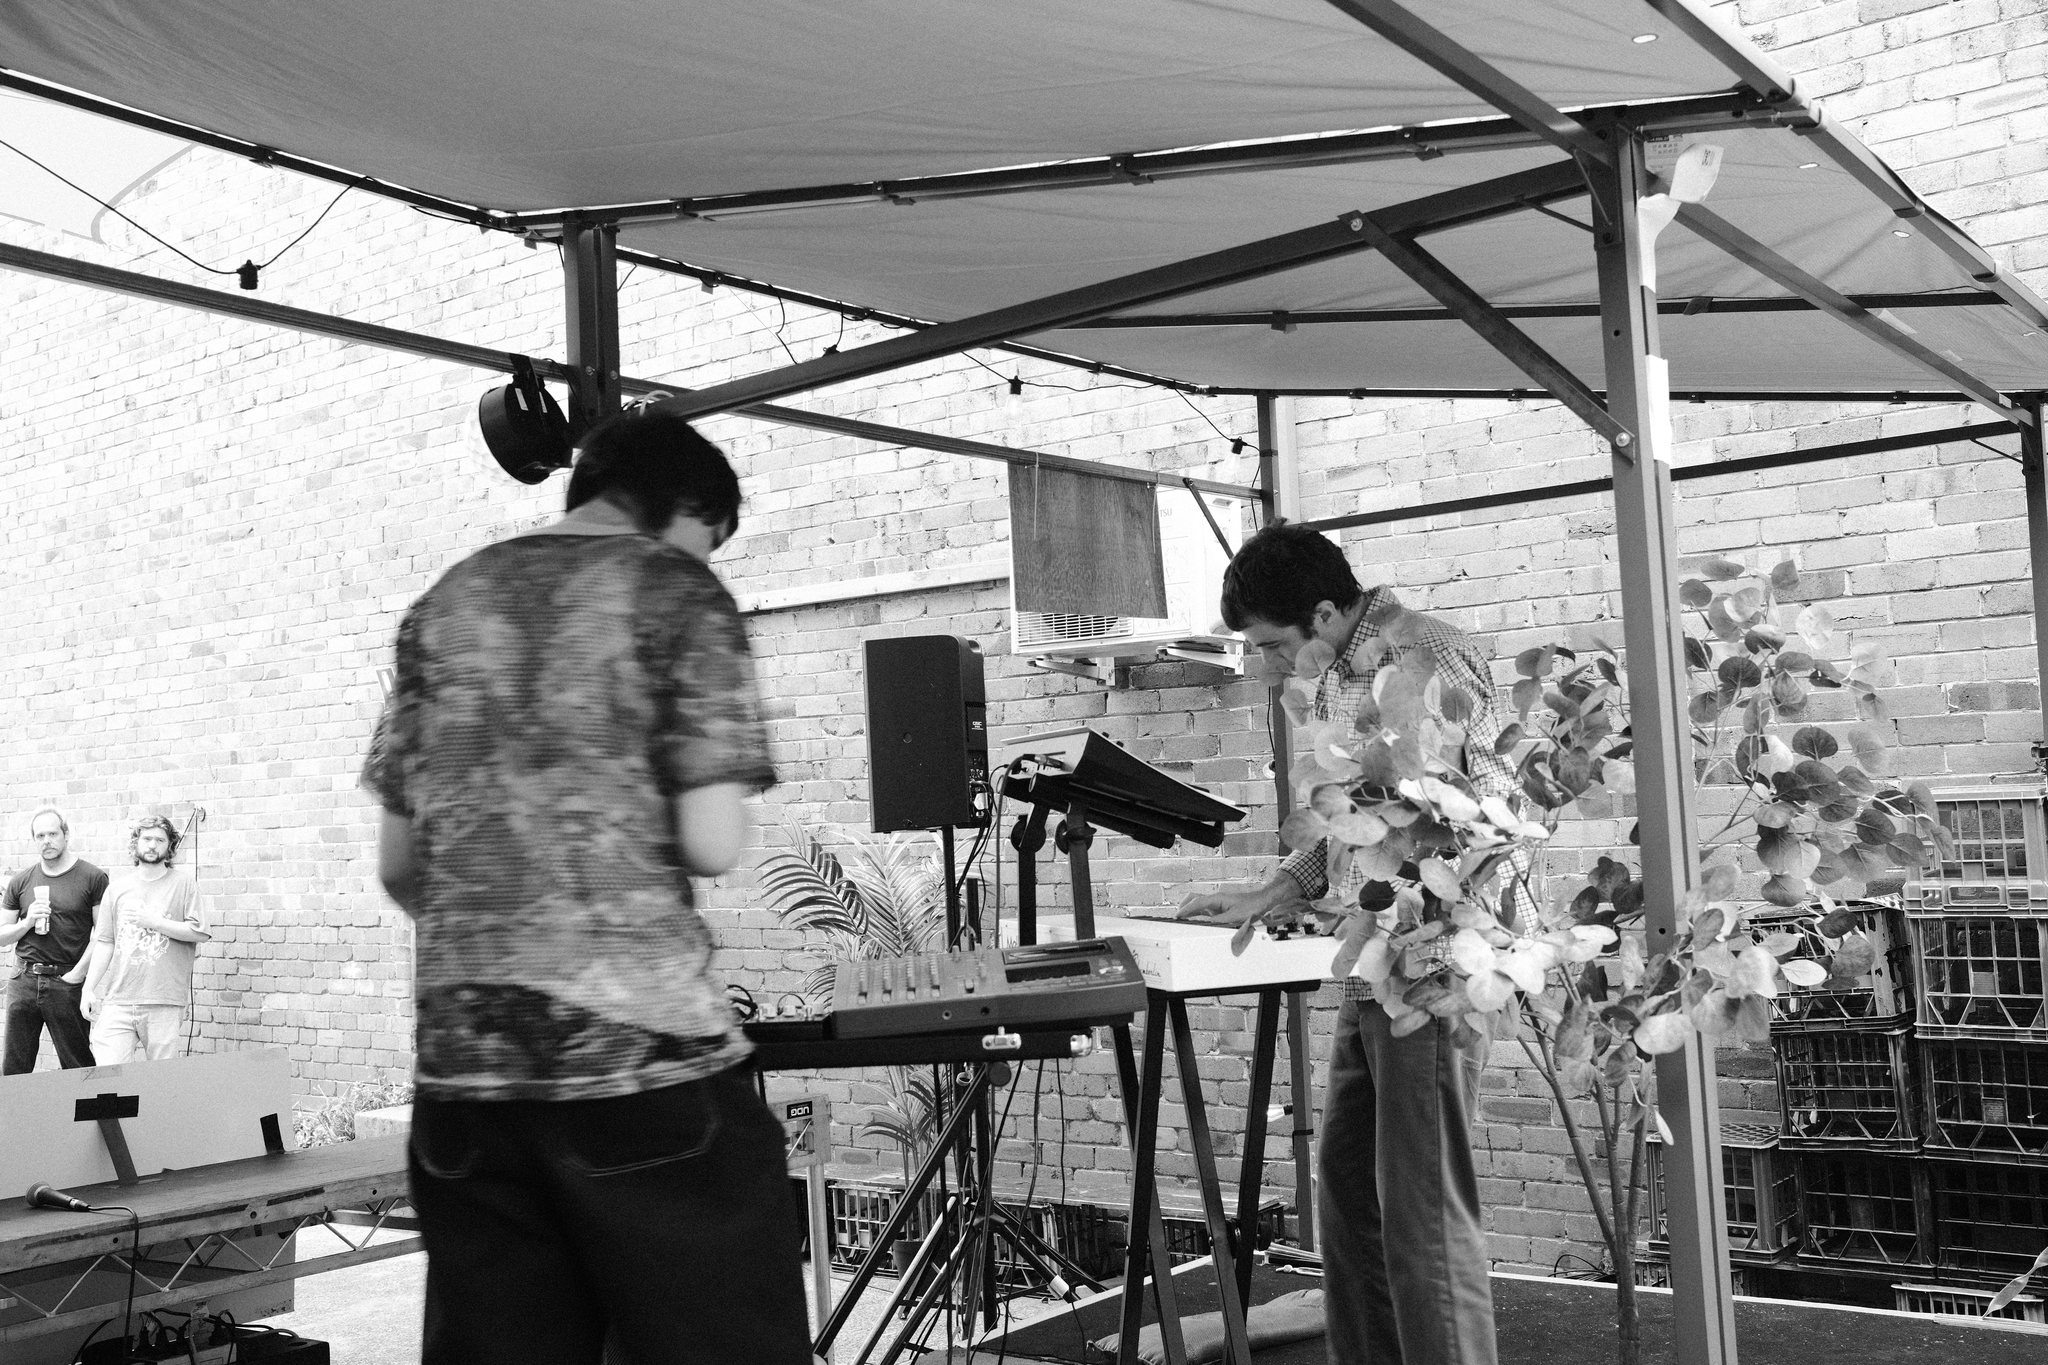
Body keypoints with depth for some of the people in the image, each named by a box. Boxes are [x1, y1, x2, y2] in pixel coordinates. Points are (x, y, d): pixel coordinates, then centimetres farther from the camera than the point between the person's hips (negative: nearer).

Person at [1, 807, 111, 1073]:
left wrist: (78, 973, -11)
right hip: (23, 981, 3)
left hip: (67, 982, -3)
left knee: (78, 1067, -3)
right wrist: (27, 922, -4)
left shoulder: (93, 878, 0)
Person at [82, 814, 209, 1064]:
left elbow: (200, 933, -3)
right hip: (118, 1000, 2)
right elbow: (105, 942, 13)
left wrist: (155, 922, -8)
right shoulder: (118, 886, 12)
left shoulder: (183, 883, 4)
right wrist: (89, 988, 7)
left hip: (165, 1003, -2)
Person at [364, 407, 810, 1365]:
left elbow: (397, 865, 13)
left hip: (464, 1062, 5)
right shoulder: (676, 593, -1)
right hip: (645, 1049, -5)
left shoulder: (444, 604, 14)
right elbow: (711, 846, -10)